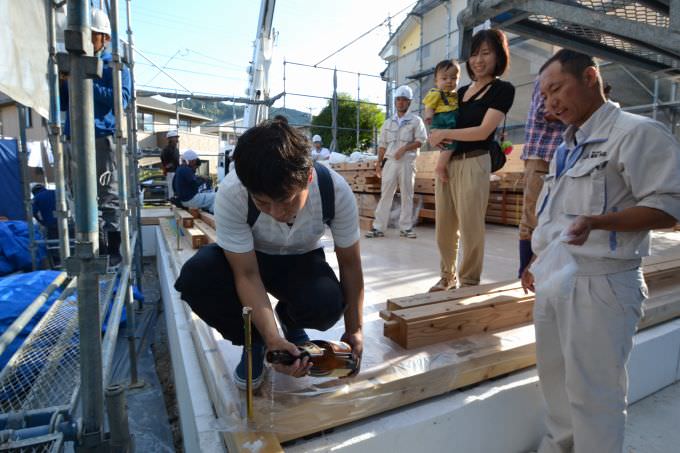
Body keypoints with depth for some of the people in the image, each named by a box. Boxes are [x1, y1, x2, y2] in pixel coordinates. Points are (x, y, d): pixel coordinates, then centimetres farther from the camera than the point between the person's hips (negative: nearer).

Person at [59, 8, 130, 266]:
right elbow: (63, 104, 21)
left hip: (102, 139, -6)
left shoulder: (115, 66, 7)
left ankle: (113, 250, 1)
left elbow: (121, 100, -10)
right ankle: (97, 247, 15)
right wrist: (62, 81, 3)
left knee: (108, 198, -5)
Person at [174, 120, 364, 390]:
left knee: (327, 305, -33)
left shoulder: (336, 190, -30)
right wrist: (273, 339, -38)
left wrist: (354, 330, -9)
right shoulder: (230, 193, -34)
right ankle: (254, 340, -3)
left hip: (301, 260, 1)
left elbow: (350, 263, -17)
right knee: (195, 277, -32)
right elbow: (247, 274, -26)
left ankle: (290, 320, 6)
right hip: (249, 258, 0)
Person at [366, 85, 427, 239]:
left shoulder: (415, 120, 5)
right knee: (385, 194, -2)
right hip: (390, 161, 2)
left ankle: (406, 227, 9)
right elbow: (382, 145, 14)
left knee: (407, 195, 2)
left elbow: (420, 140, -4)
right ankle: (378, 227, -2)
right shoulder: (388, 122, 16)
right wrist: (379, 163, 8)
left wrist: (404, 148, -15)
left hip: (407, 162, -2)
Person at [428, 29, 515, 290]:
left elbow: (483, 131, -9)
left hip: (473, 164, -6)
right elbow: (450, 127, 10)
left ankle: (469, 283, 11)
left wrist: (443, 134, -1)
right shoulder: (462, 92, 19)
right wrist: (442, 157, -8)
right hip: (448, 163, 6)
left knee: (470, 227, -3)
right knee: (444, 227, 8)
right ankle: (447, 277, 25)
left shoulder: (503, 90, 0)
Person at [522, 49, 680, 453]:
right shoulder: (567, 147, 17)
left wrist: (598, 223, -30)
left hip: (599, 284, -8)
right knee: (556, 378, 20)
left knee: (593, 392, 3)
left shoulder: (637, 132, -9)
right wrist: (538, 261, 17)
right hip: (553, 279, 8)